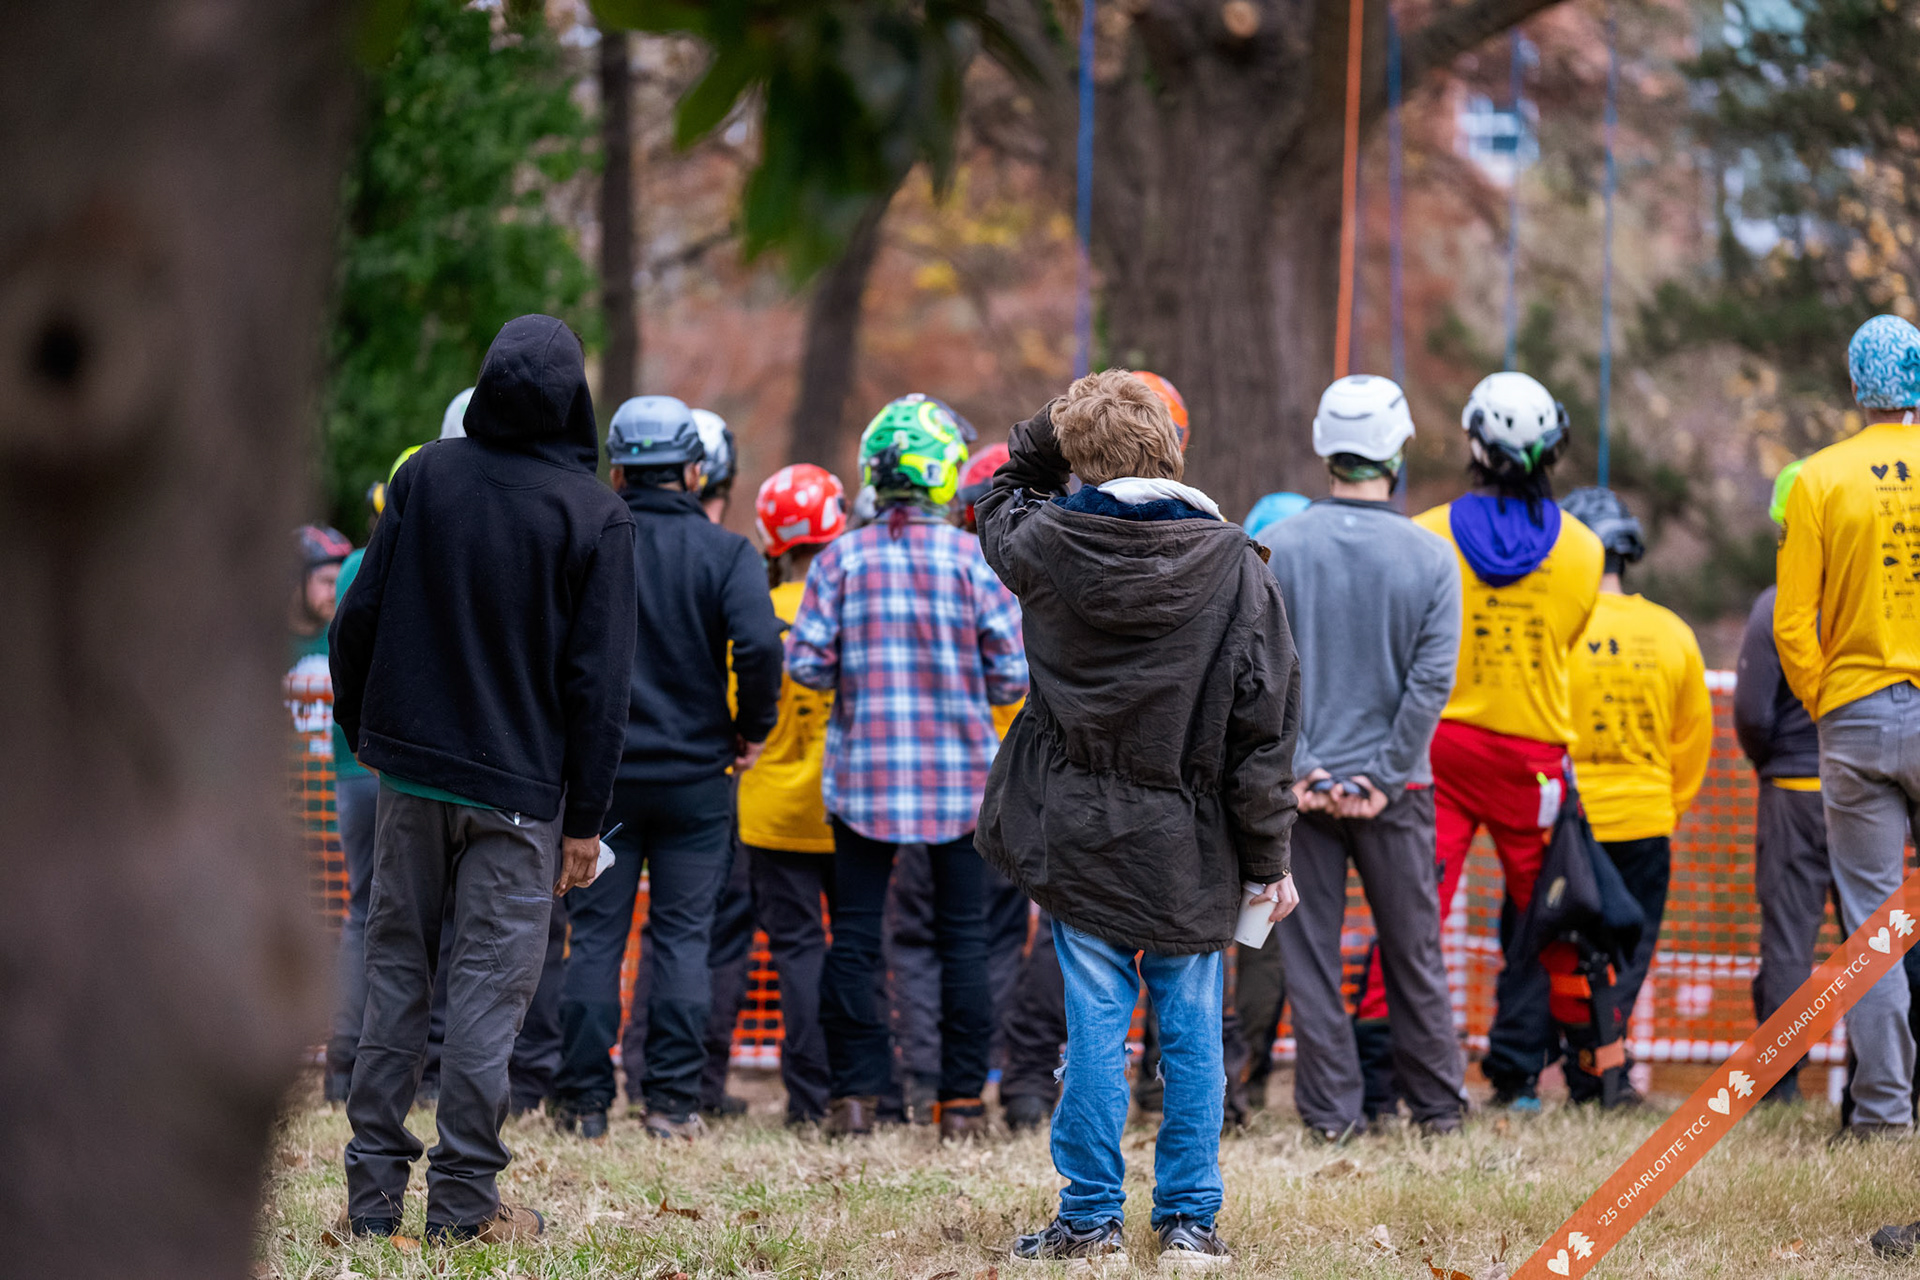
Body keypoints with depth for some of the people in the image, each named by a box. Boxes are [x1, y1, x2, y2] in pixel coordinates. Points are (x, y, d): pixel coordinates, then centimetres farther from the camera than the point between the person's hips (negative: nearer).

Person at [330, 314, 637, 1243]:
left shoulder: (424, 477, 0)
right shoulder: (593, 514, -8)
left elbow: (360, 617, 3)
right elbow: (597, 679, -8)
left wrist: (363, 732, 17)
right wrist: (584, 818, -3)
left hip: (410, 772, 3)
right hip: (520, 788, -3)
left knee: (395, 968, 10)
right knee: (490, 981, 1)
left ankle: (374, 1190, 10)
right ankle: (463, 1197, -1)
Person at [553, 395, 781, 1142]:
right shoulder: (726, 553, -6)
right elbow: (759, 645, -18)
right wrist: (753, 730, -3)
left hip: (601, 771, 1)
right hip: (696, 773, -1)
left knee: (595, 936, 7)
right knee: (683, 936, 6)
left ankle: (584, 1101, 7)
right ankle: (672, 1102, 3)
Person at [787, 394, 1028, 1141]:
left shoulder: (841, 558, -4)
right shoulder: (972, 558, -7)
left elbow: (805, 664, -7)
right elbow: (1013, 672, -8)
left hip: (863, 772, 1)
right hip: (960, 773, -1)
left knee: (854, 936, 7)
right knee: (963, 938, 6)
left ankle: (854, 1094, 6)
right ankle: (961, 1099, 5)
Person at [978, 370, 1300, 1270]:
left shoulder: (1050, 546, -8)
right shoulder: (1234, 566, -8)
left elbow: (1001, 508, 20)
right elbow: (1262, 727, -5)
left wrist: (1048, 436, 13)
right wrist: (1269, 857, 2)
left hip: (1078, 834, 0)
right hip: (1188, 849, 0)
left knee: (1095, 1025, 4)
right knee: (1191, 1029, 8)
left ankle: (1091, 1219, 8)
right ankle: (1189, 1220, 10)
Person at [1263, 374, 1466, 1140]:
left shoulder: (1277, 549, -5)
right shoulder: (1431, 558, -4)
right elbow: (1432, 679, -8)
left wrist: (1299, 767, -7)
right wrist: (1384, 775, -6)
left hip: (1302, 783, -1)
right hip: (1395, 786, 1)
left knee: (1310, 953, 6)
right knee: (1412, 950, 12)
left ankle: (1331, 1110, 5)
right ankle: (1436, 1105, 18)